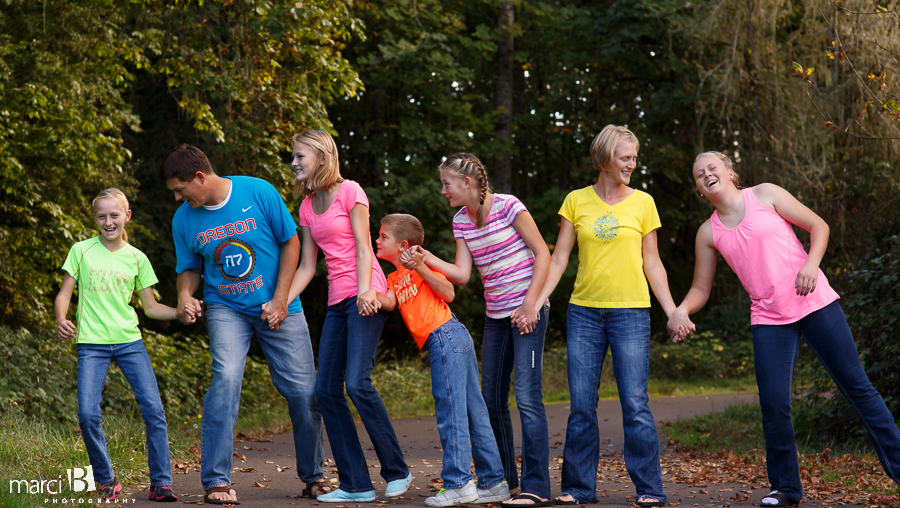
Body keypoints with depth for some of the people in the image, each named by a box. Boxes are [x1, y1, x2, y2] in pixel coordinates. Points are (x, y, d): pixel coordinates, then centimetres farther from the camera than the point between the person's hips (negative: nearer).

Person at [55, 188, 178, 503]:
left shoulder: (137, 258, 10)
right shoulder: (81, 251, 5)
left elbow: (150, 306, 13)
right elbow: (64, 294, 8)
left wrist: (181, 313, -4)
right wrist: (61, 320, -13)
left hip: (129, 341, 2)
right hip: (92, 344, -1)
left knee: (153, 409, -11)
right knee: (87, 413, -16)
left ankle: (161, 482, -1)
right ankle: (106, 480, 4)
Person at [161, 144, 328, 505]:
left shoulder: (258, 192, -12)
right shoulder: (184, 219, -3)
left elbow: (291, 242, -4)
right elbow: (189, 268, 10)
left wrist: (280, 300, -9)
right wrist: (185, 296, -13)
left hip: (277, 307, 0)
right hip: (226, 309, 1)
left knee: (303, 390, -1)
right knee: (226, 378, -24)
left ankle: (313, 476, 20)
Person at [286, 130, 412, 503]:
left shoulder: (349, 192, -3)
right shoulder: (307, 207, 16)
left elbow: (363, 249, -8)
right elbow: (306, 268, 17)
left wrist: (364, 291, -22)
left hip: (365, 296, -8)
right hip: (337, 303, 8)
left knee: (357, 383, -19)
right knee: (326, 391, -1)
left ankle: (396, 472, -6)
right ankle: (356, 485, 2)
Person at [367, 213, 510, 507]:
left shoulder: (420, 263, 1)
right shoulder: (394, 278, 24)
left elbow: (448, 293, -8)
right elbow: (390, 302, 3)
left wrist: (421, 267, -13)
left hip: (445, 335, -9)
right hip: (455, 340, 9)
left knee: (450, 409, -11)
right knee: (472, 412, 8)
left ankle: (458, 484, -12)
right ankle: (494, 483, 10)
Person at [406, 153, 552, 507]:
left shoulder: (508, 207, -11)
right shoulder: (461, 221, 8)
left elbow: (542, 254, -9)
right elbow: (461, 274, 3)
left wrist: (530, 304, -14)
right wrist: (425, 258, -9)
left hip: (528, 311, -8)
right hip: (496, 316, 8)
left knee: (527, 395, -13)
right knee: (491, 399, 8)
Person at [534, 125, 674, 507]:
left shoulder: (642, 202, 7)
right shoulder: (577, 201, 8)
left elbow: (652, 263, 10)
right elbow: (558, 259, 7)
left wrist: (673, 311, 3)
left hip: (630, 313, -1)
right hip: (583, 313, 1)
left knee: (635, 404, -6)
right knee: (581, 406, 2)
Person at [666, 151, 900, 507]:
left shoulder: (765, 195, 2)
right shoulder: (709, 233, 9)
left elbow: (818, 226, 2)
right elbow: (700, 290, 11)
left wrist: (811, 263, -16)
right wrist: (681, 311, -11)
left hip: (814, 302, -2)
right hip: (768, 318, 2)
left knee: (856, 385, 1)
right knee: (773, 404, -9)